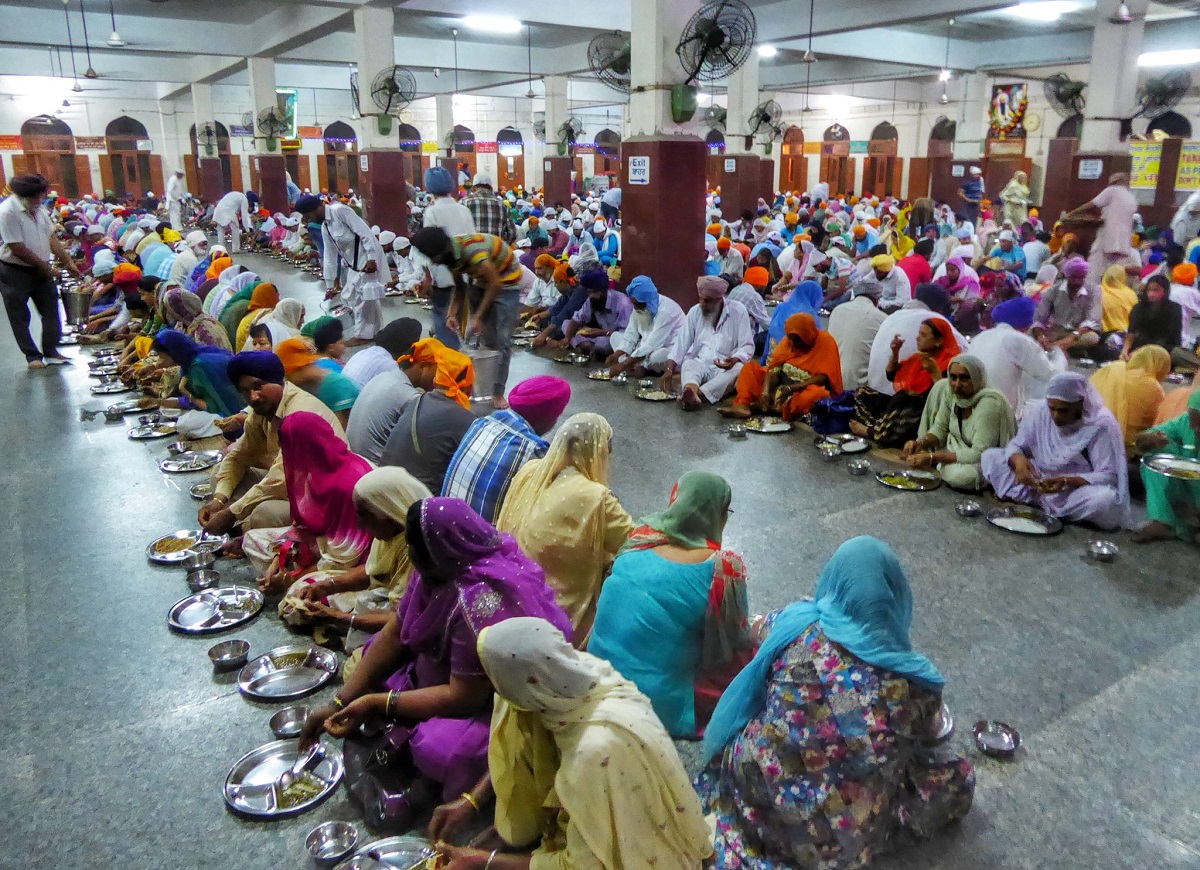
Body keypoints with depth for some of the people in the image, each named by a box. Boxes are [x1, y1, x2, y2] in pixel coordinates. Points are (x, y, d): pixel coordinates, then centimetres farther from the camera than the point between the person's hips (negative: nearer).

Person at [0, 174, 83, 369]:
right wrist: (44, 266, -13)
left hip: (40, 270, 7)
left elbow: (51, 238, 6)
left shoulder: (39, 208, 1)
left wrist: (68, 262, 0)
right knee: (20, 317, 5)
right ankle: (32, 356, 12)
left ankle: (50, 351, 21)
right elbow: (17, 248, -23)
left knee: (50, 311, 10)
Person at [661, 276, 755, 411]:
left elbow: (747, 346, -6)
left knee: (739, 369, -35)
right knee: (687, 365, -30)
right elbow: (682, 343, 1)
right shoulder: (695, 312, 4)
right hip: (700, 364, 2)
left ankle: (697, 393, -54)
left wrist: (734, 360, -28)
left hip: (728, 367, -2)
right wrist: (669, 370, -13)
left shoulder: (738, 310, -5)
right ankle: (691, 393, -63)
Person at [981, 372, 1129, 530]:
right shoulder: (1039, 412, -10)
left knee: (1107, 499, -39)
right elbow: (1016, 445, -3)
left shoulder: (1102, 425, -20)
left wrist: (1066, 482, -36)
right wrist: (1019, 460, -29)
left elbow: (1109, 476, -20)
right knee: (990, 456, -11)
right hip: (1039, 484, 4)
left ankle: (1031, 501, -21)